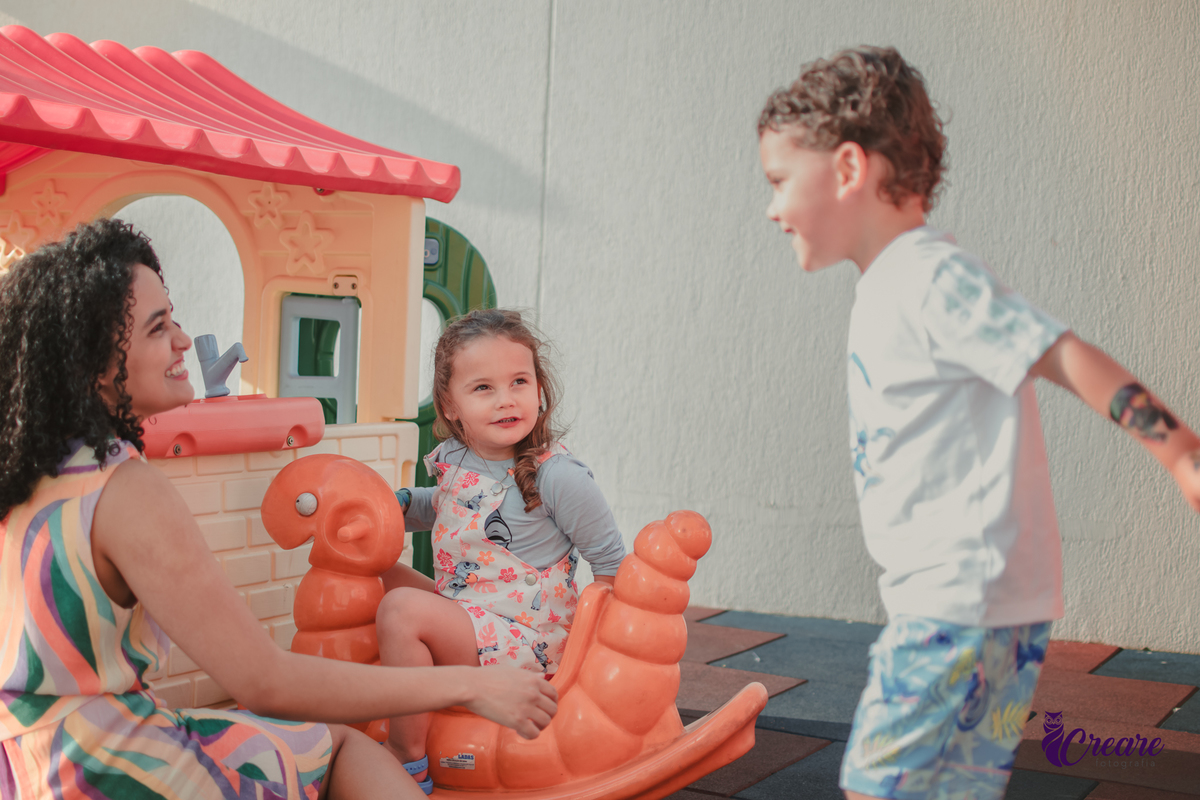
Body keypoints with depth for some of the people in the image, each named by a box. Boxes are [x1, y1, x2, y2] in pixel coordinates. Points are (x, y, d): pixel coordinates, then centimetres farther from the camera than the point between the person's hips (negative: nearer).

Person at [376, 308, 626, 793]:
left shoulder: (557, 476, -20)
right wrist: (398, 503, 7)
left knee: (401, 610, -25)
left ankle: (408, 764, -15)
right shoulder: (453, 461, 1)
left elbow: (610, 562, -10)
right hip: (463, 617, 8)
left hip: (522, 641, -8)